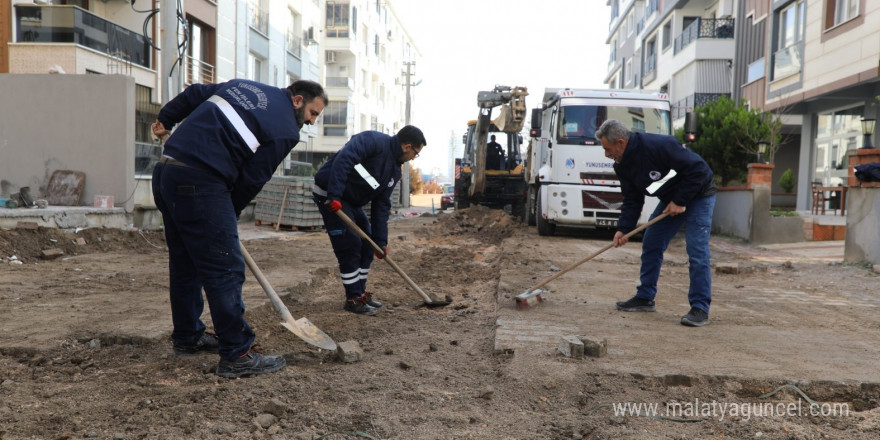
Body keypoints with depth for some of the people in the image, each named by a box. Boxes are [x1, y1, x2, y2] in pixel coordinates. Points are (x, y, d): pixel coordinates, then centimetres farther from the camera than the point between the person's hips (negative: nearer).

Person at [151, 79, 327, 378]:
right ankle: (236, 355, -2)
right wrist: (230, 214, 11)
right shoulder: (286, 131, -3)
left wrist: (166, 120, 31)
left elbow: (194, 93, 23)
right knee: (226, 269, -5)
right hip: (199, 183, -9)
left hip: (166, 171, 9)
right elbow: (252, 179, -2)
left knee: (185, 263, 18)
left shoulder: (244, 85, 20)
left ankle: (187, 337, 31)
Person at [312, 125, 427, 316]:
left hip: (351, 200, 10)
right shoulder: (374, 141, -20)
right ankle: (353, 299, 2)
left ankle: (360, 293, 25)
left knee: (367, 245, 12)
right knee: (350, 246, -10)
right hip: (329, 194, -10)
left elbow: (381, 205, 8)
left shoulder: (394, 171, 7)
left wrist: (380, 241, 4)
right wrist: (334, 196, -38)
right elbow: (343, 159, -33)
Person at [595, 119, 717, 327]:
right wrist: (623, 228, -14)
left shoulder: (659, 146, -32)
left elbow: (697, 168, -29)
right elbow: (632, 200, -2)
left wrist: (680, 201, -24)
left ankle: (700, 309, -8)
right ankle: (645, 298, 16)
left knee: (697, 252, -13)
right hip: (670, 199, 8)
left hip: (698, 194, -8)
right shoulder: (622, 166, -6)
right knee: (650, 245, 6)